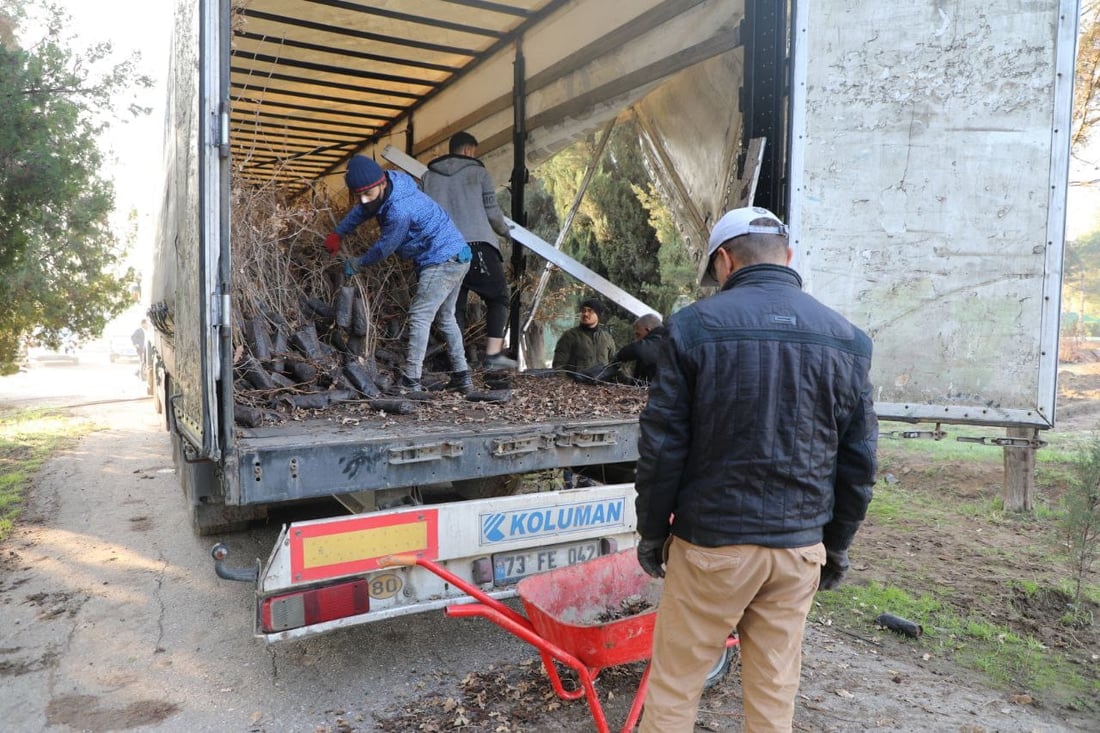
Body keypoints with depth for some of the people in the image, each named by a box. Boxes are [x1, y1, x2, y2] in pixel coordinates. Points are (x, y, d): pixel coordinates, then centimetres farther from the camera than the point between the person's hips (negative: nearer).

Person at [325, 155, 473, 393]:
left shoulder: (400, 211, -28)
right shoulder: (385, 188, 1)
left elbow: (384, 248, -14)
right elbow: (362, 210, 20)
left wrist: (358, 264, 3)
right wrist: (337, 234, 19)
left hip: (442, 261, -11)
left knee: (420, 316, -12)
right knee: (445, 317, 17)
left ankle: (410, 382, -12)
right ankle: (462, 376, 23)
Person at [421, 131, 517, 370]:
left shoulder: (428, 176, 16)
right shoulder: (479, 173, 7)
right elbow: (492, 212, 3)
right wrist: (505, 230, 22)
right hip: (477, 245, -4)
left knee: (455, 305, 9)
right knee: (498, 297, 6)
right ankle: (493, 353, -6)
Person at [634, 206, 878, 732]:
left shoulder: (695, 326, -9)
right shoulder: (846, 338, 3)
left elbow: (661, 446, -8)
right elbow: (859, 458, 7)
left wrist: (652, 531, 4)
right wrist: (838, 544, 17)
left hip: (711, 541, -3)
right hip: (799, 545, 4)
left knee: (673, 686, 10)